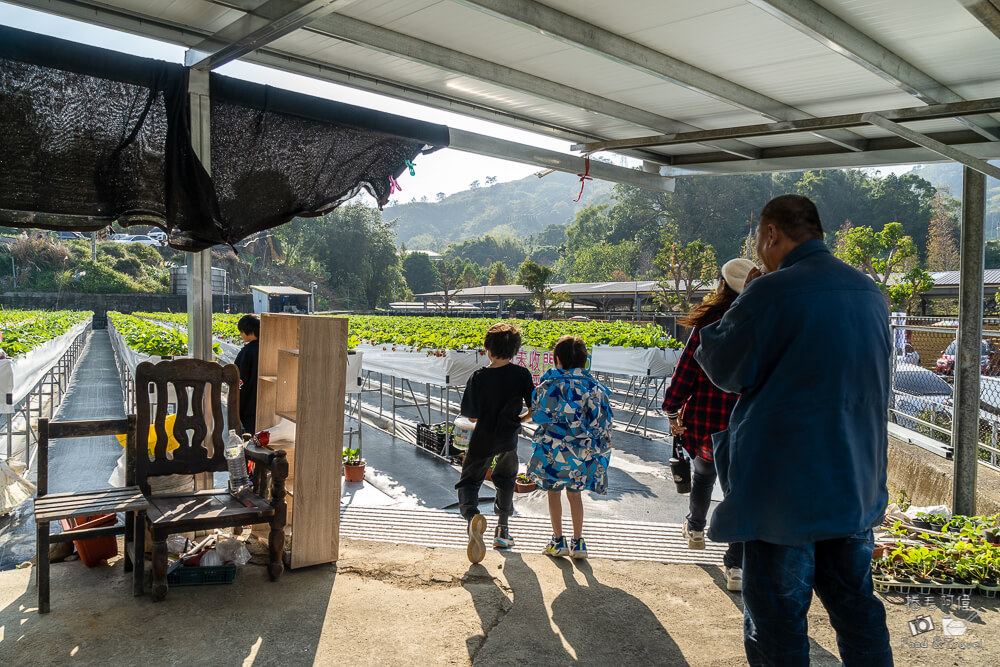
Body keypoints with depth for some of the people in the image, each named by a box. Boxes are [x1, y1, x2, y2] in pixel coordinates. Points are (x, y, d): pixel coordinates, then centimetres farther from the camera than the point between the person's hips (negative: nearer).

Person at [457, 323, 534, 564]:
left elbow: (469, 415, -1)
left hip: (482, 439, -1)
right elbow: (534, 410, -7)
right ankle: (502, 530, 30)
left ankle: (472, 515, -21)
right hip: (508, 439, 1)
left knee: (469, 480, 11)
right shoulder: (521, 374, -8)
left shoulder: (478, 377, -7)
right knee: (505, 479, 26)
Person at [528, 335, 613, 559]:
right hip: (583, 452, 3)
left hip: (553, 450, -3)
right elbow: (605, 423, 2)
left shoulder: (549, 385, -12)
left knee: (554, 493, 13)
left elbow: (538, 415, -3)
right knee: (575, 494, 17)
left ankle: (558, 541, 19)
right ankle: (578, 542, 19)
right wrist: (600, 452, 12)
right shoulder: (595, 388, -2)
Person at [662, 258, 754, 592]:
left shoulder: (709, 324, -9)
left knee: (704, 473, 25)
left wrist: (673, 411, 2)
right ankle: (736, 567, 4)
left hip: (707, 417, 0)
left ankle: (695, 528, 48)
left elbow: (686, 370, -7)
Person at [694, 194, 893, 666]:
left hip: (786, 485, -7)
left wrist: (743, 301, 2)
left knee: (776, 612, 5)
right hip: (857, 483, 7)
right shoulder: (870, 292, 8)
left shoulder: (772, 292, -17)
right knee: (855, 603, 19)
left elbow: (725, 370, -8)